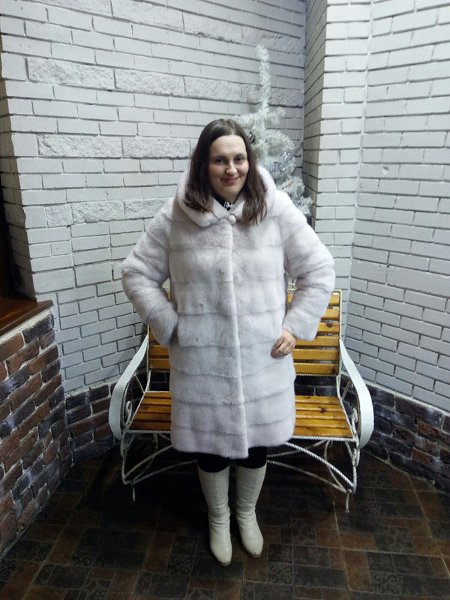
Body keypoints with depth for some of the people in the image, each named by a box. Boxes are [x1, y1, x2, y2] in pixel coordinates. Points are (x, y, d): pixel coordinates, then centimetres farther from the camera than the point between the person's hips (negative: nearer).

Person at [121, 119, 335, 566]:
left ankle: (246, 512, 52)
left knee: (256, 443, 19)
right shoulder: (175, 216, -6)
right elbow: (136, 273, 1)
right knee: (210, 446, 17)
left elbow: (319, 271, 1)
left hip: (263, 360, 1)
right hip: (201, 362, 0)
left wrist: (295, 327, -5)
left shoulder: (276, 210, -5)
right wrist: (169, 325, -6)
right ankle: (218, 517, 50)